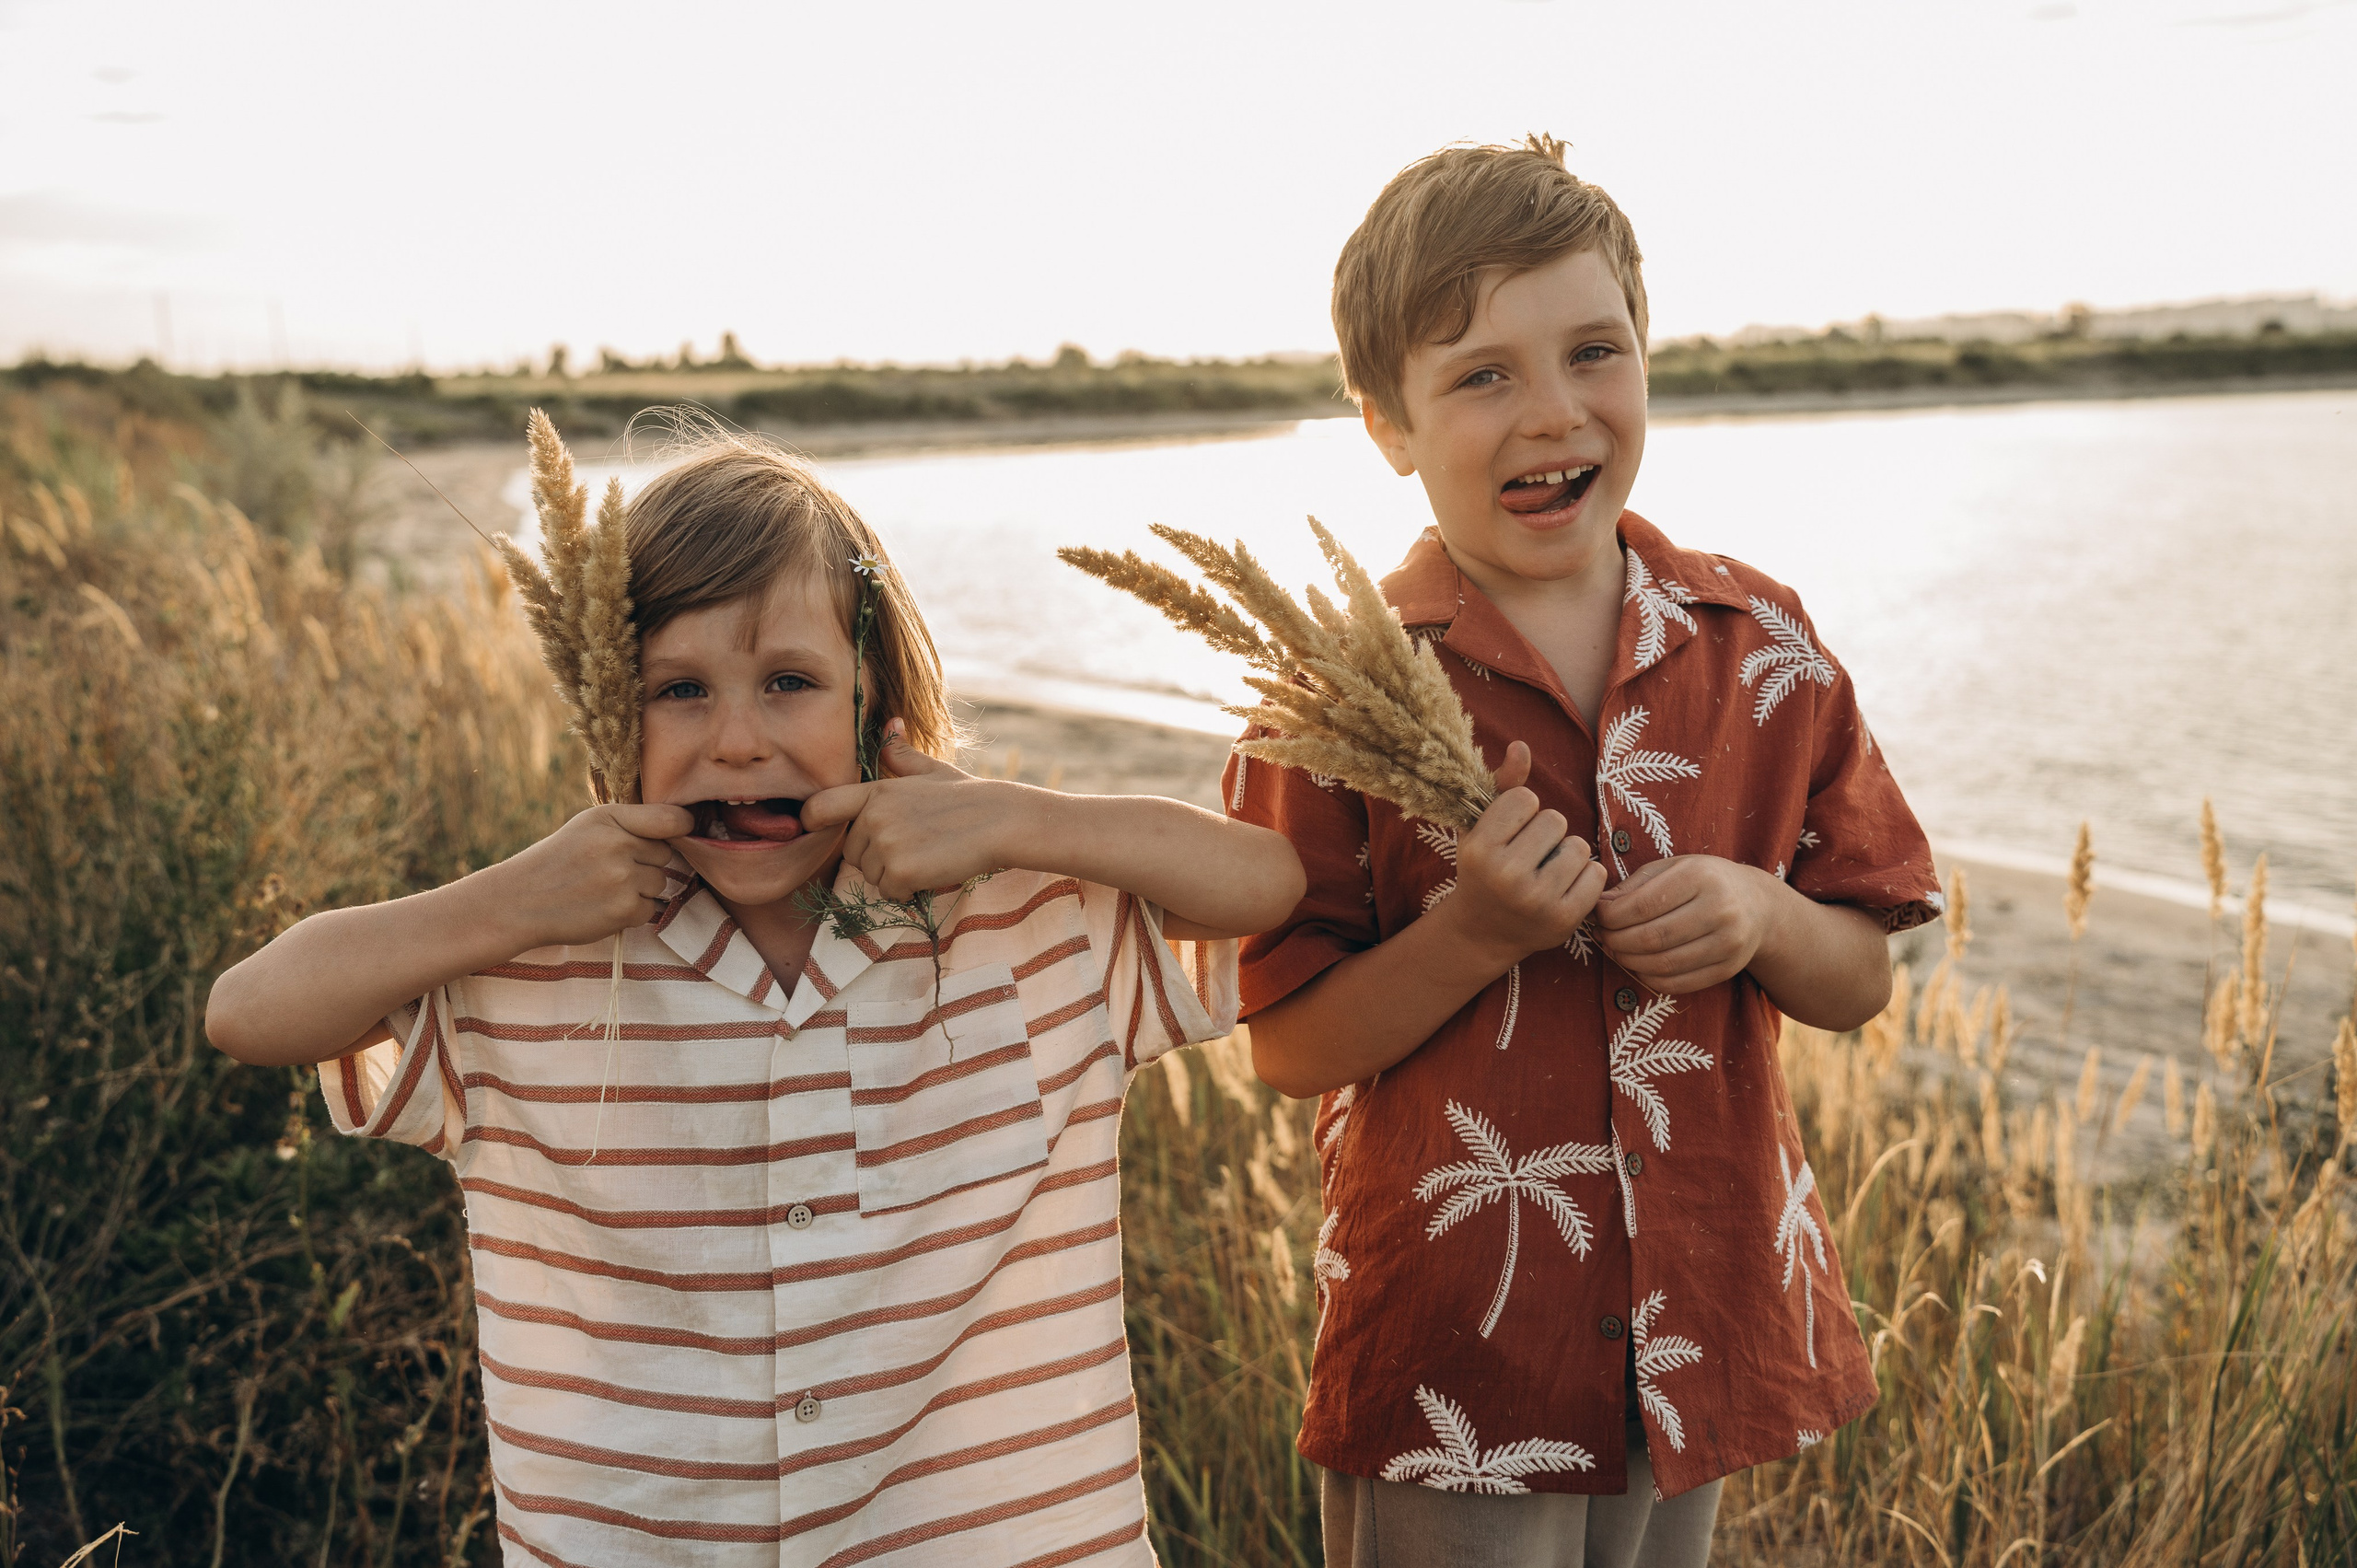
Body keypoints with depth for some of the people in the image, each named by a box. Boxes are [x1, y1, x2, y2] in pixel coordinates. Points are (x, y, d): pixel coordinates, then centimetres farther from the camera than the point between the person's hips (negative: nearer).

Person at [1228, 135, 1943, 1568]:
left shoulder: (1760, 642, -1)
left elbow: (1863, 980, 5)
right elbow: (1290, 1048, -9)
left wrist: (1765, 920, -16)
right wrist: (1475, 935, -24)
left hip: (1708, 1325, 4)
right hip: (1451, 1340, -3)